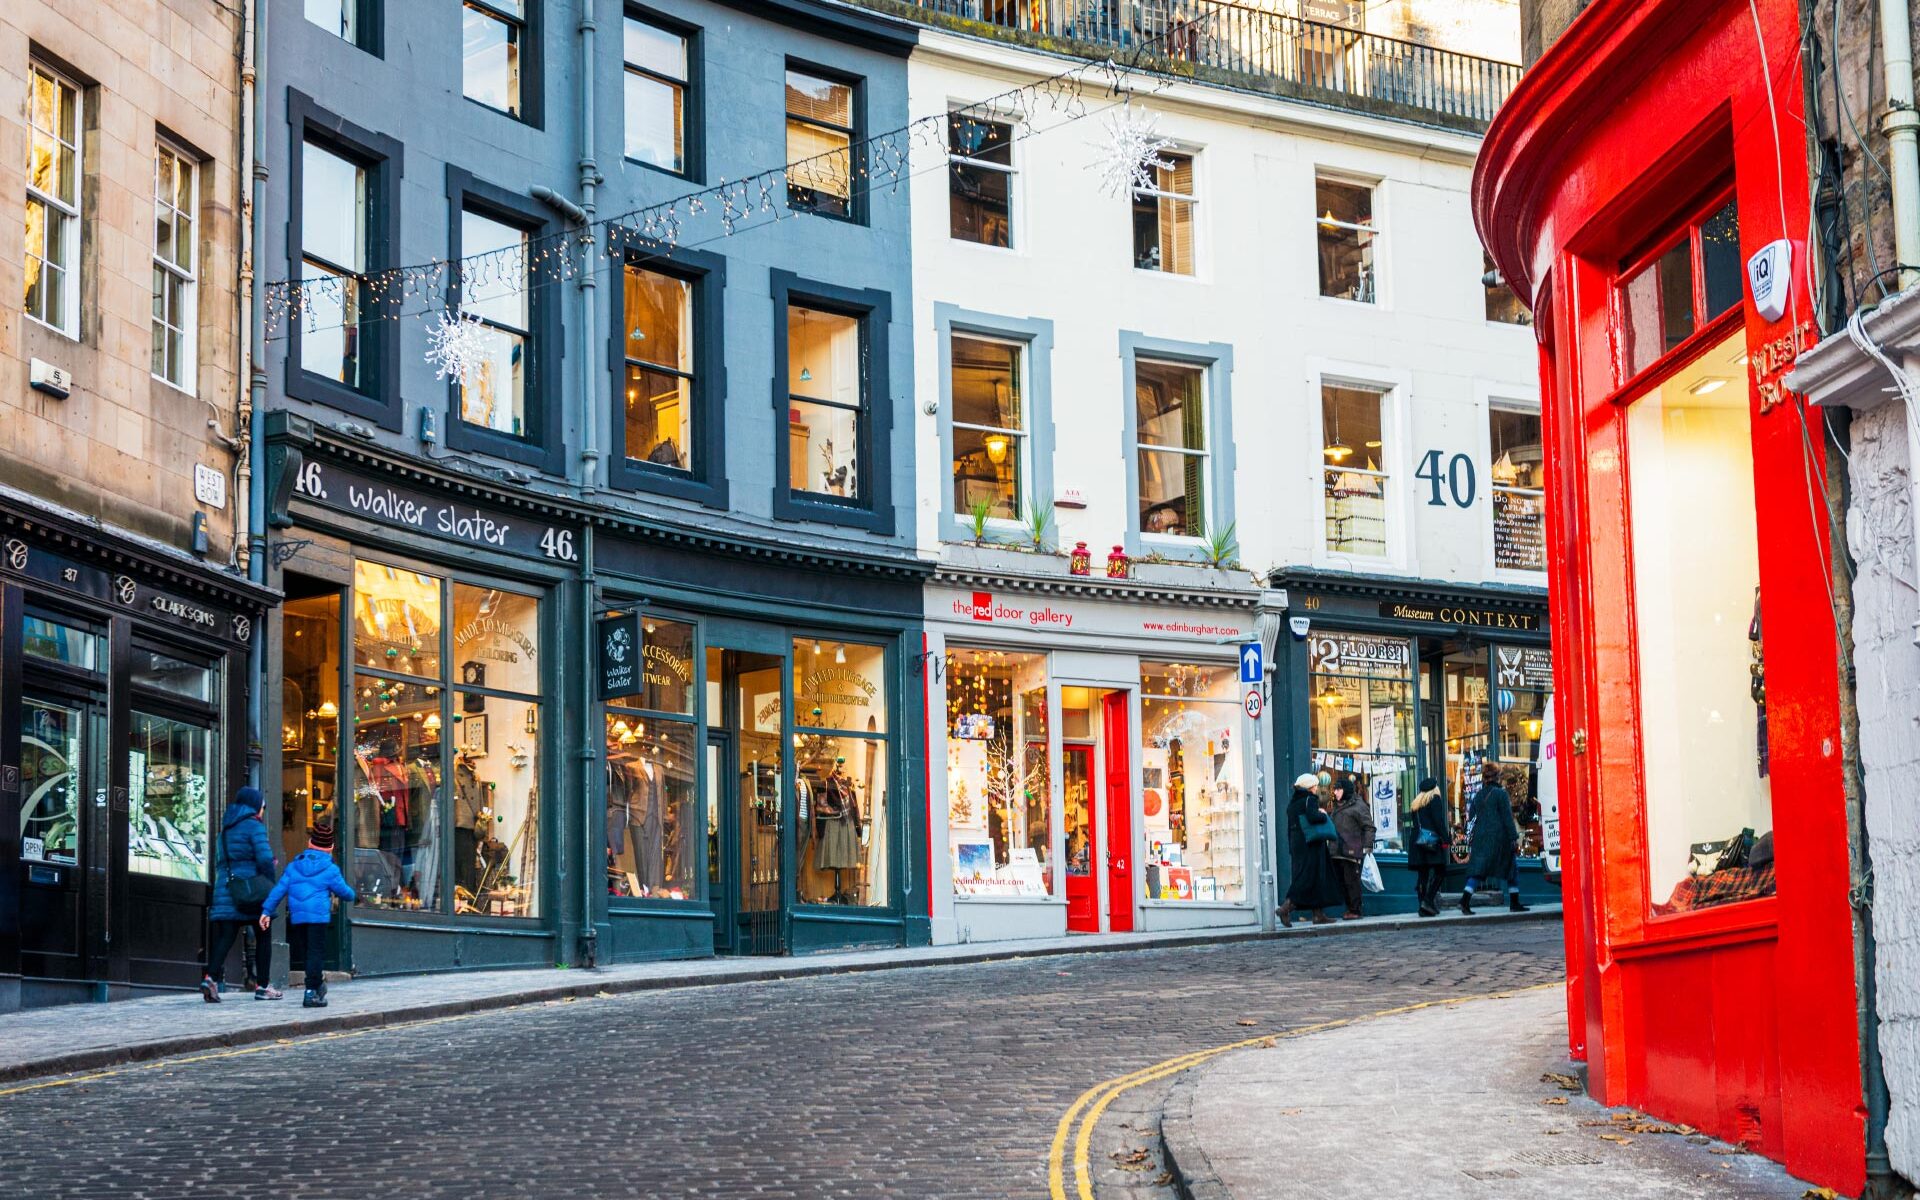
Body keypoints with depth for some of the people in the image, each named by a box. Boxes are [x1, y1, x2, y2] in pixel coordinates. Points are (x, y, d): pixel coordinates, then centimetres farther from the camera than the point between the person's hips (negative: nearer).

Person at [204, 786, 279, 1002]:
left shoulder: (226, 828, 16)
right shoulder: (254, 825, -6)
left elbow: (220, 861, 18)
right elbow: (265, 858, -14)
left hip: (226, 890, 6)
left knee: (225, 936, 1)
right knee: (263, 937, 6)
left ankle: (211, 977, -20)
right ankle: (262, 985, 9)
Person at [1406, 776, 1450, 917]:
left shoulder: (1416, 802, 19)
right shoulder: (1435, 799, -2)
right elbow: (1438, 821, -10)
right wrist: (1446, 838, -9)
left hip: (1417, 841, 7)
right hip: (1432, 840, -7)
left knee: (1422, 874, 6)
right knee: (1439, 871, -4)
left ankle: (1423, 906, 2)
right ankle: (1428, 900, -18)